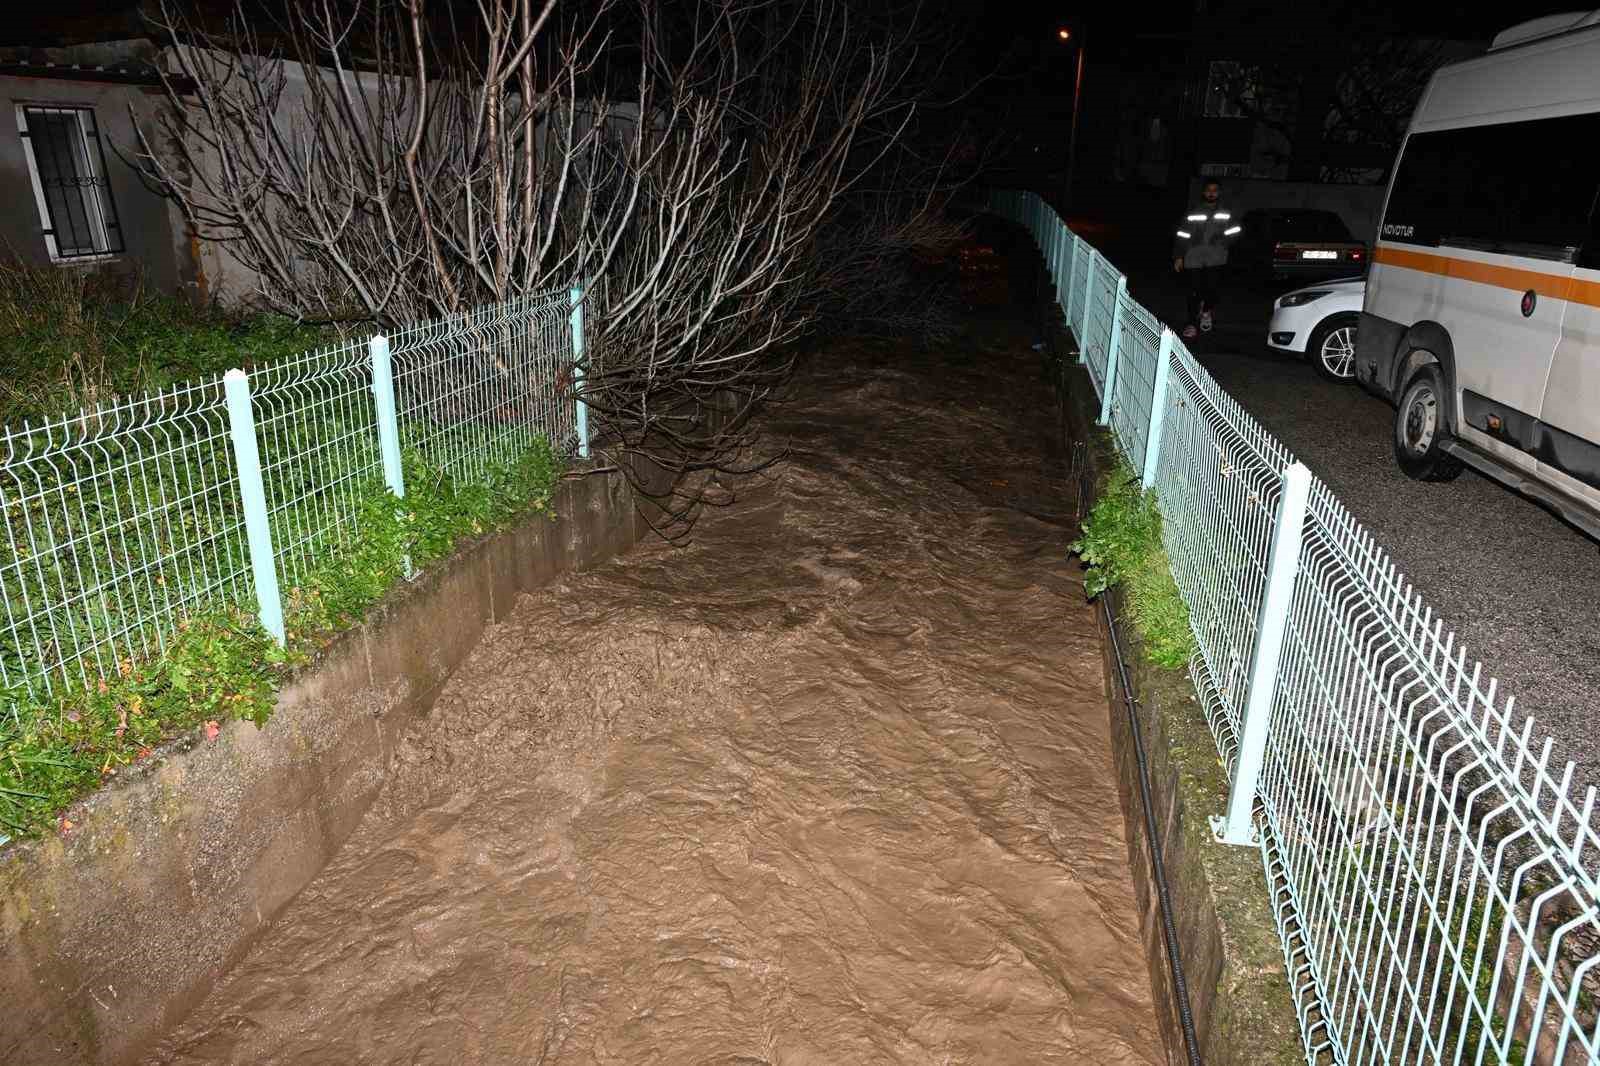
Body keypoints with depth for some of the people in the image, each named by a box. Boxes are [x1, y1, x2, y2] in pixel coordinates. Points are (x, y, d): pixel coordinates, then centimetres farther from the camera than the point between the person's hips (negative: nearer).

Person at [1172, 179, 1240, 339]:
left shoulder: (1226, 213, 9)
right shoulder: (1192, 212, 4)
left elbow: (1233, 233, 13)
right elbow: (1182, 236, 3)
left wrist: (1221, 242, -4)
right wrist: (1178, 256, -1)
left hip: (1216, 259, 1)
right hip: (1194, 258, -1)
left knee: (1210, 288, -6)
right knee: (1194, 292, -1)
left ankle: (1207, 312, 25)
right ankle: (1191, 324, 9)